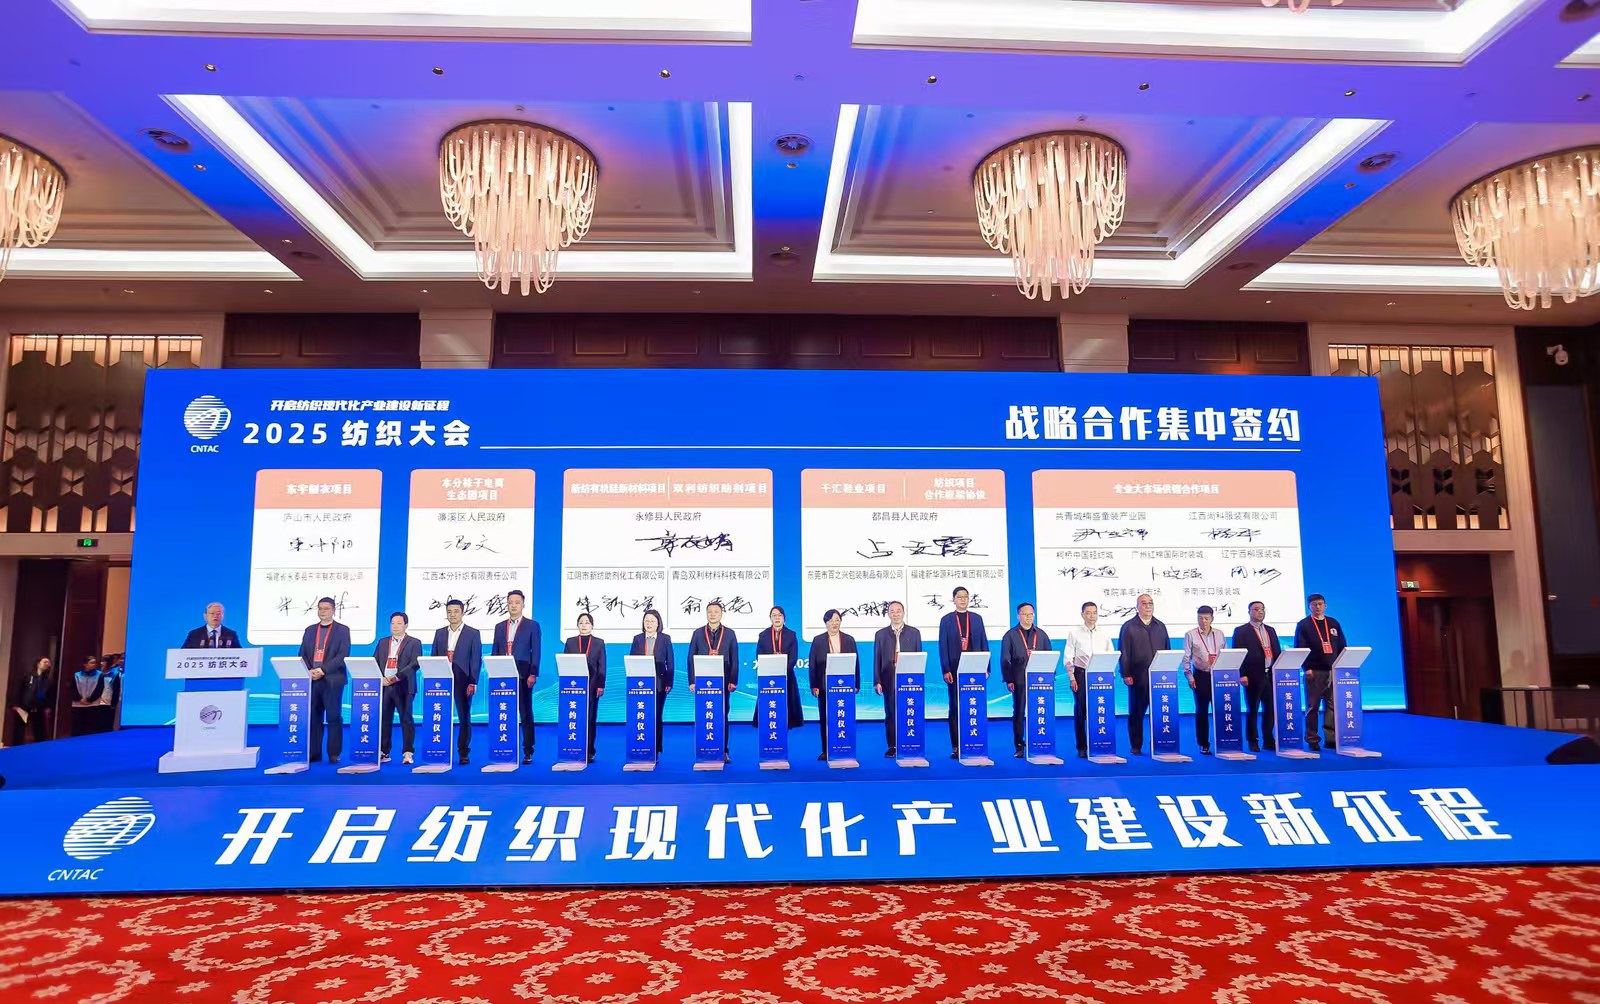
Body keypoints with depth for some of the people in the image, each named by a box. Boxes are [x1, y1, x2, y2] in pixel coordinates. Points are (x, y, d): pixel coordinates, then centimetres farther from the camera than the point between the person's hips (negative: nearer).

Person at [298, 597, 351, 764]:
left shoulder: (342, 630, 4)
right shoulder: (310, 630, 17)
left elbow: (343, 655, -7)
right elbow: (302, 655, 12)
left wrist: (323, 670, -15)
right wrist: (309, 671, -6)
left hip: (332, 680, -4)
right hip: (312, 680, 4)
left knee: (334, 718, -2)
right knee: (313, 718, 4)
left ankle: (334, 754, 3)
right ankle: (314, 753, 10)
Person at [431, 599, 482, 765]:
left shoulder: (473, 633, 0)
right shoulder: (439, 633, 12)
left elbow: (476, 660, -3)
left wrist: (473, 683, -10)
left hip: (463, 681, -3)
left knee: (464, 718, 1)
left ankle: (464, 753, 7)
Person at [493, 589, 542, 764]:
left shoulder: (532, 625, 4)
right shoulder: (499, 627, 15)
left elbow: (536, 651, -2)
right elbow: (495, 652, 15)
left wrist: (533, 674, -11)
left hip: (522, 676, -4)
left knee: (526, 714, -1)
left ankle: (528, 752, 2)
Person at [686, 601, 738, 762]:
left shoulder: (730, 633, 6)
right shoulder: (698, 633, 7)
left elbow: (734, 659, 4)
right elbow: (691, 658, 6)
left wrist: (733, 681, -3)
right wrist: (692, 680, -2)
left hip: (723, 681, 0)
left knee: (722, 715, 3)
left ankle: (723, 751, 9)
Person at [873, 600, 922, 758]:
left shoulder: (914, 633, 9)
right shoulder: (881, 634, 10)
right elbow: (877, 659, 6)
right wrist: (877, 681, -1)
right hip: (889, 680, 1)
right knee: (890, 714, 3)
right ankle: (892, 746, 9)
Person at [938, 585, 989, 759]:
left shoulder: (977, 618, 11)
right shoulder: (946, 620, 5)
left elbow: (984, 644, 9)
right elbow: (943, 647, 1)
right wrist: (946, 670, -8)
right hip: (955, 671, -2)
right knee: (955, 708, 1)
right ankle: (956, 747, 4)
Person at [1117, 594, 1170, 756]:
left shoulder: (1161, 627, 15)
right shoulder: (1129, 627, 3)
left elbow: (1168, 651, 15)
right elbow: (1123, 653, -1)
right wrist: (1126, 674, -8)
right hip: (1138, 678, -3)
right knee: (1136, 713, 2)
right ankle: (1136, 747, 9)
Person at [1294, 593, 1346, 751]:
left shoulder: (1334, 624, 13)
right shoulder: (1303, 625, 3)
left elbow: (1342, 647, 13)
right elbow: (1299, 649, -2)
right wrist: (1306, 667, -11)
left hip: (1333, 671, 3)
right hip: (1314, 672, -3)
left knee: (1333, 705, 2)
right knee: (1312, 707, -1)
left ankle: (1331, 738, 7)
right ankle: (1312, 740, 4)